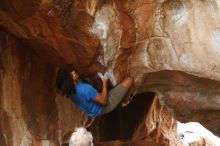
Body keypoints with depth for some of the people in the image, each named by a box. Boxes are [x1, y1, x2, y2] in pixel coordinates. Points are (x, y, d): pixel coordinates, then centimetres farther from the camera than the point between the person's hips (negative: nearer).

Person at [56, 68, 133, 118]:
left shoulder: (70, 89, -17)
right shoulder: (85, 89, -40)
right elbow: (104, 101, -29)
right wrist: (105, 82, -22)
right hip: (103, 107, -7)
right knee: (129, 80, -3)